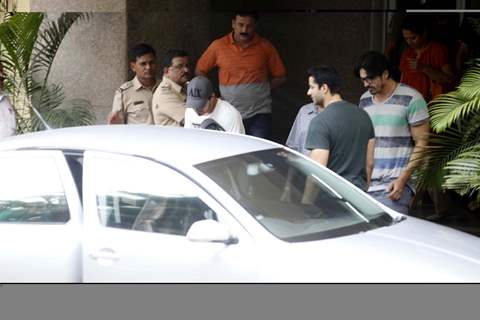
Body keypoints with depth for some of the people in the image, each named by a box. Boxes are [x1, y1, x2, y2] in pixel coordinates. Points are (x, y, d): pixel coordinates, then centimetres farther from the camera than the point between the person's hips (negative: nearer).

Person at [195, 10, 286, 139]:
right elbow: (200, 71, 12)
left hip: (259, 115, -1)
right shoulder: (218, 46, 1)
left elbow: (280, 76, 9)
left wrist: (259, 89, 0)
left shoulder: (265, 47, 1)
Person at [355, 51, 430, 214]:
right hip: (367, 183, 6)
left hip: (395, 184, -6)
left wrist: (402, 179, -14)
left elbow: (421, 143, -7)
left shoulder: (411, 99, -5)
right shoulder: (365, 100, 14)